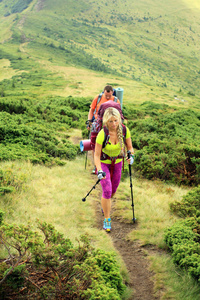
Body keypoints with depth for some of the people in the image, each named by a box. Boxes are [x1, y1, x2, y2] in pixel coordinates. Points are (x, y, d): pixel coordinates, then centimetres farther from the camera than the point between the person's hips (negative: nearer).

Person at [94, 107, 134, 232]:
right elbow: (96, 155, -24)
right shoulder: (102, 134, -30)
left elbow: (130, 147, -8)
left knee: (113, 190, 17)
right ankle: (107, 219, 1)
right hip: (103, 162, -4)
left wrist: (131, 155, -29)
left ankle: (105, 204, 52)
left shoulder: (124, 130, -21)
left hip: (117, 162, 4)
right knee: (107, 190, -16)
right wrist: (99, 171, -37)